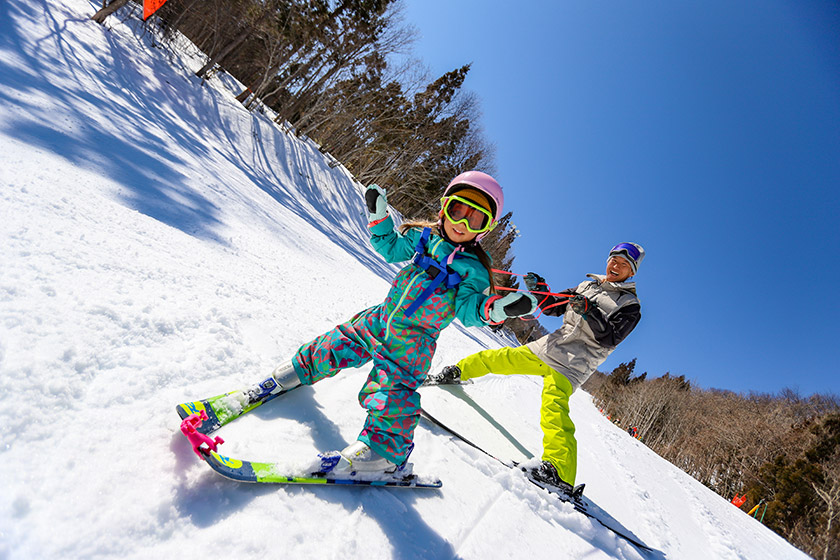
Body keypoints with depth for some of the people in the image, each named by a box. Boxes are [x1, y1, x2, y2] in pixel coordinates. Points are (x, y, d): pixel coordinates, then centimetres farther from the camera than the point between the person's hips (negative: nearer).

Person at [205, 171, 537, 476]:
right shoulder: (423, 237, 3)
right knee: (334, 347, 9)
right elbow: (391, 249, 16)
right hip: (380, 319, 5)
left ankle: (384, 453, -3)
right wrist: (379, 215, 7)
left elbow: (468, 308, -19)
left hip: (412, 341, -5)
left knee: (392, 391, -16)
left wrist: (498, 309, -38)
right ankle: (294, 374, 32)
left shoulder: (472, 269, -10)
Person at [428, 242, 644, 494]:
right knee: (495, 358, 7)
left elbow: (610, 338, -11)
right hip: (547, 347, 6)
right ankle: (457, 372, 32)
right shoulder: (586, 286, 18)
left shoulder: (630, 306, 2)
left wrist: (590, 312, -26)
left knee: (553, 408, -28)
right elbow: (552, 307, 18)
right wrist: (539, 289, -1)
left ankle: (562, 474, -37)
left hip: (571, 365, -6)